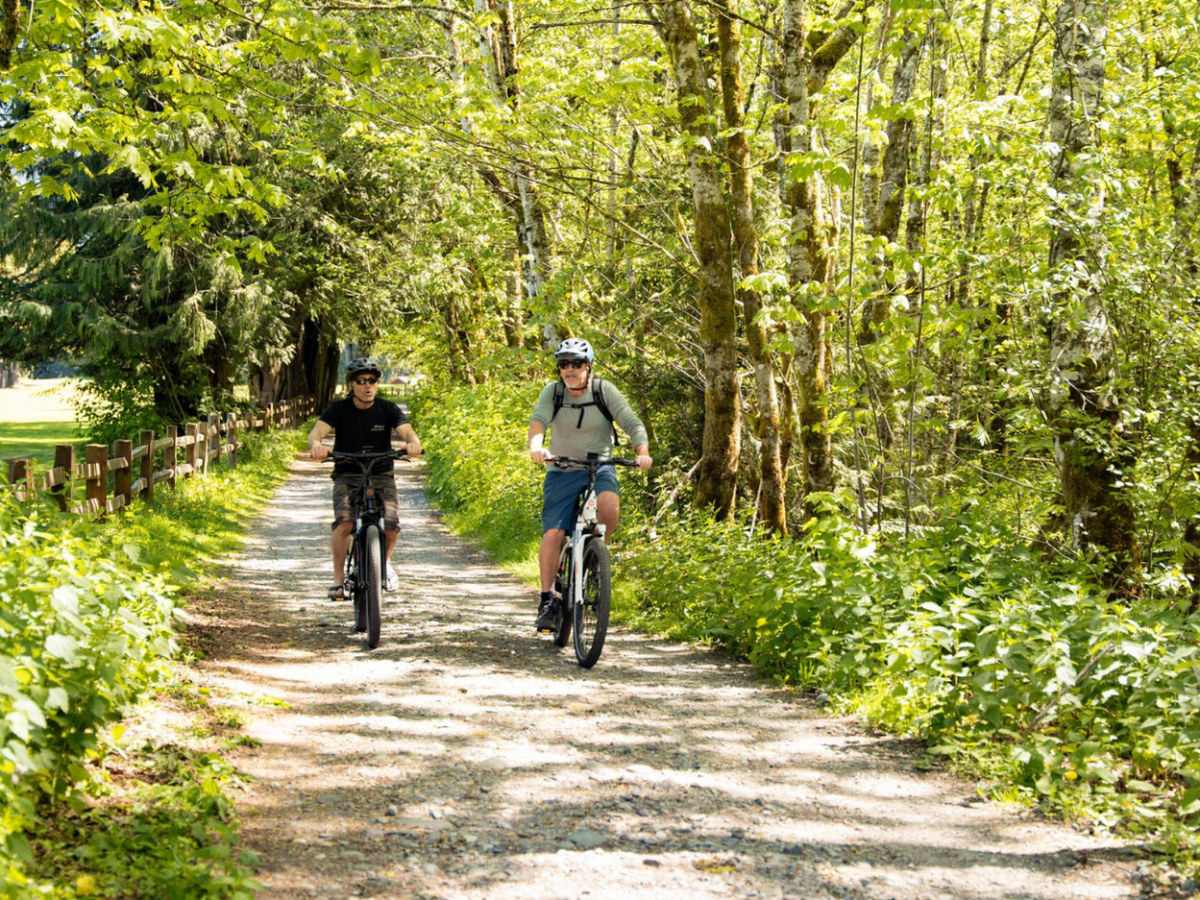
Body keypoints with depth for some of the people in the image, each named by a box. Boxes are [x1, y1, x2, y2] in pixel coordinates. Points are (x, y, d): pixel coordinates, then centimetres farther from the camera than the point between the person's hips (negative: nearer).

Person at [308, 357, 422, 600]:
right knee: (344, 523, -27)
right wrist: (316, 444, -44)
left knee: (391, 524, -20)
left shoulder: (388, 409, -2)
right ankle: (338, 579, -12)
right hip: (347, 477, -1)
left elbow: (406, 431, -16)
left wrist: (413, 442, -42)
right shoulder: (339, 409, -5)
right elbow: (318, 430, -19)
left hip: (381, 476, 1)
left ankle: (385, 563, 14)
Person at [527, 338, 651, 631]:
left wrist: (642, 453, -30)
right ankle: (547, 598, 3)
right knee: (552, 534, -11)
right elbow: (538, 419, -21)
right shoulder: (552, 392, -5)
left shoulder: (604, 390, -6)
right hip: (562, 472, 1)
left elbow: (632, 423, -11)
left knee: (609, 508, -32)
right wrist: (536, 446, -43)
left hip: (599, 467, -1)